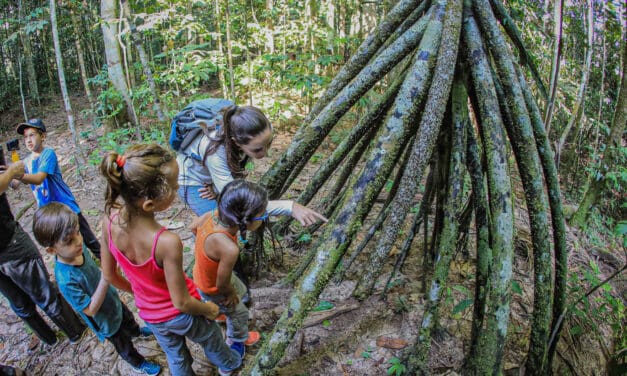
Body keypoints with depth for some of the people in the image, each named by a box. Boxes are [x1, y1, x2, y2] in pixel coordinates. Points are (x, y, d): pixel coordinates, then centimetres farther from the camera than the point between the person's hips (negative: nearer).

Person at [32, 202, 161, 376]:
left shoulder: (77, 249, -21)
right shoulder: (66, 279, -42)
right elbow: (90, 309, -34)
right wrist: (106, 280, -45)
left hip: (113, 302, 6)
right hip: (106, 320, -6)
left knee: (128, 319, 36)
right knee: (124, 345, 23)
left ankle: (138, 332, 69)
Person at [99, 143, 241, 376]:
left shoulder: (109, 220, -25)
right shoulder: (167, 242, -42)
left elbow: (109, 275, -8)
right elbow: (181, 302, -28)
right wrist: (210, 309, -7)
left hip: (150, 315, 4)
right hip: (180, 315, -3)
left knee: (176, 357, 31)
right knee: (211, 339, 31)